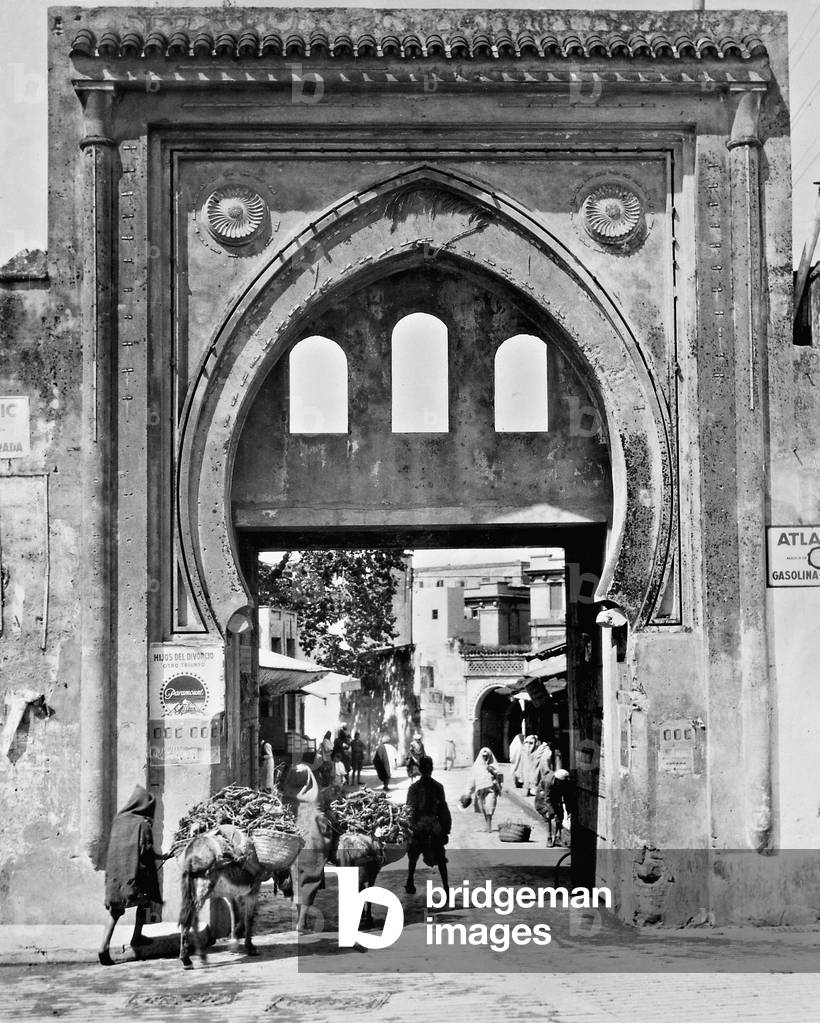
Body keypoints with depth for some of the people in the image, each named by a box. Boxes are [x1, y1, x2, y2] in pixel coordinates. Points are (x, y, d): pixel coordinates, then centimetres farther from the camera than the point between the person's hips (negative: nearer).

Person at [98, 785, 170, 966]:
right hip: (136, 871, -4)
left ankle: (104, 946, -8)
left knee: (115, 911, 6)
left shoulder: (118, 820, 5)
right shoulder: (143, 824, -10)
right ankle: (137, 937, 30)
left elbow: (113, 847, 12)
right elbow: (146, 851, -13)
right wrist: (162, 857, 3)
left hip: (115, 872, 4)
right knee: (143, 902, 21)